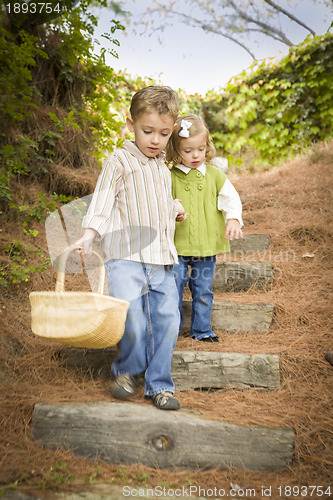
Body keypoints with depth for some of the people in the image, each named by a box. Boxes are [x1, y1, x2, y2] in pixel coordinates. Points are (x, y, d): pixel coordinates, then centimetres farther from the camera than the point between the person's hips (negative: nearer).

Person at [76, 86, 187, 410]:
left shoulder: (163, 169, 21)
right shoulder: (120, 162, 0)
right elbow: (102, 201, -11)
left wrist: (174, 209, 20)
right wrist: (90, 232, -25)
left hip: (162, 260, 6)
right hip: (126, 255, -6)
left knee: (167, 319, 0)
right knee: (132, 317, -17)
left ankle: (158, 384, 15)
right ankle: (127, 371, 11)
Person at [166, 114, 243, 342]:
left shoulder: (214, 175, 5)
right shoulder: (170, 177, -2)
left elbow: (232, 198, 4)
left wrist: (233, 219, -13)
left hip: (207, 245, 2)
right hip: (177, 244, -2)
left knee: (203, 290, 11)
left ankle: (202, 329, 27)